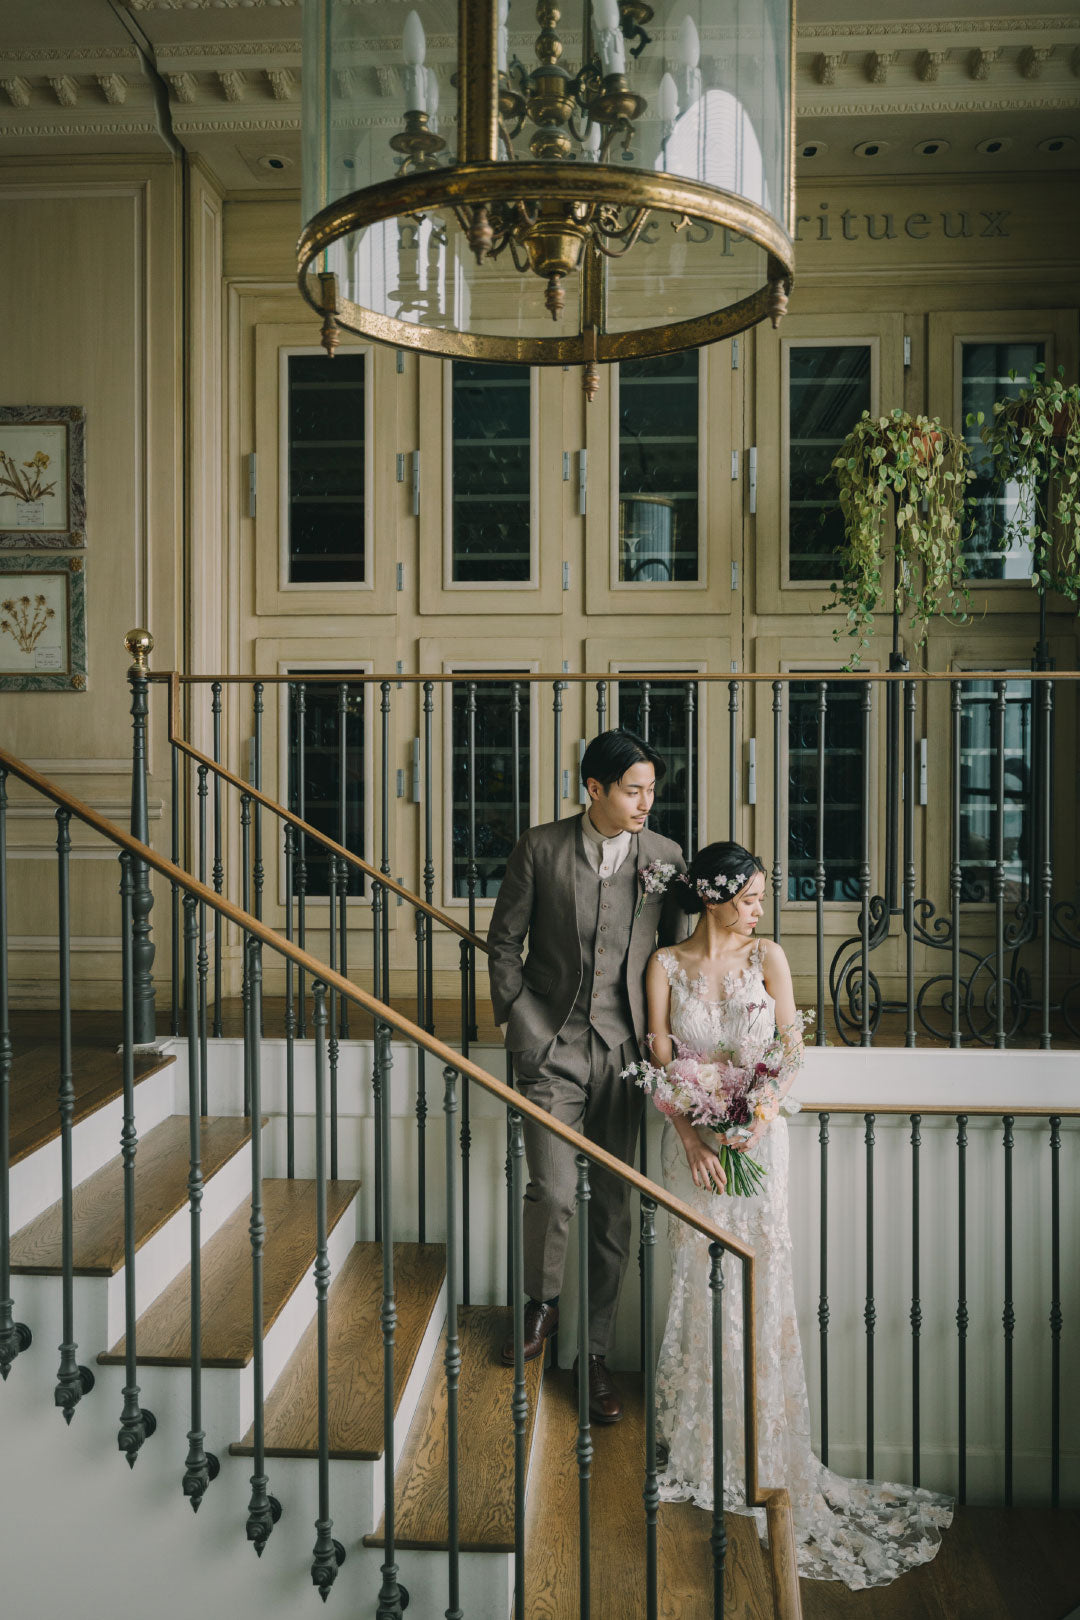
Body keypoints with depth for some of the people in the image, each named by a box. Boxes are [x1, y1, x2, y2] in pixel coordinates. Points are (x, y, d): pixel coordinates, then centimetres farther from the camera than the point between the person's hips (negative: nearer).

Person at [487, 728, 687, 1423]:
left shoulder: (667, 857, 1)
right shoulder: (540, 848, -3)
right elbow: (504, 942, 2)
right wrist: (524, 1028, -4)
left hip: (624, 1050, 2)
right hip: (552, 1044, -1)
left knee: (613, 1206, 7)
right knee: (554, 1191, -9)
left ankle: (597, 1354, 23)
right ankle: (543, 1303, 24)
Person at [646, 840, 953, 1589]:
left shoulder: (768, 957, 2)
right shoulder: (667, 965, 0)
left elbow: (793, 1048, -2)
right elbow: (661, 1060, -2)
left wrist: (756, 1116, -16)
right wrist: (690, 1136, -13)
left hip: (758, 1134, 1)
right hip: (693, 1140, 0)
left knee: (761, 1281, 1)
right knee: (700, 1282, 4)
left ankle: (765, 1457, 16)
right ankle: (701, 1450, 20)